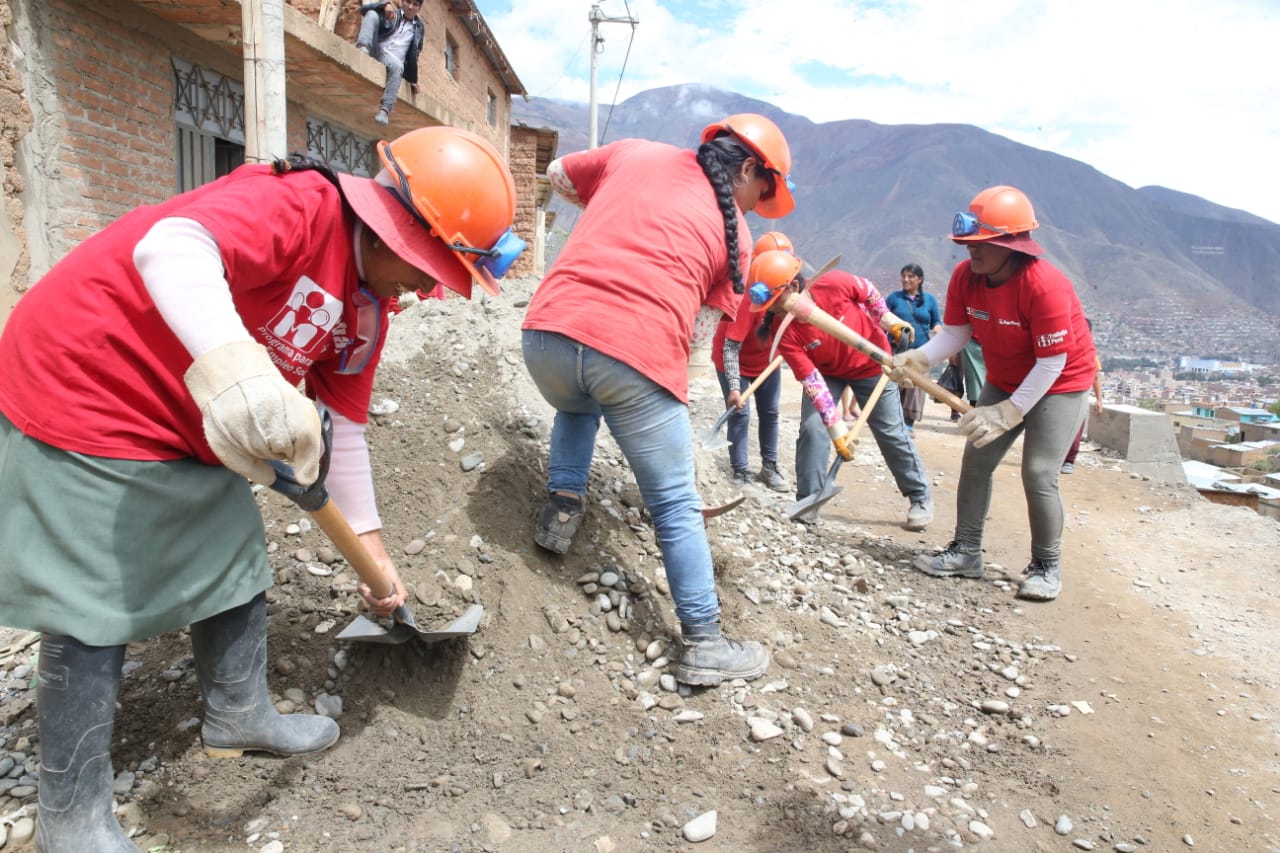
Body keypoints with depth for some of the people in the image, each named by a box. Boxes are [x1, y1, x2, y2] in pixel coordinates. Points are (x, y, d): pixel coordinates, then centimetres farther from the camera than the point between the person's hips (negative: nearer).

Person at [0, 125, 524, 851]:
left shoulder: (368, 308, 3)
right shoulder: (302, 204, -24)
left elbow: (344, 432, 7)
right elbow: (167, 248, -43)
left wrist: (372, 548, 8)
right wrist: (231, 368, -59)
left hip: (192, 427, 9)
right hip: (83, 391, -9)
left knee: (235, 560, 17)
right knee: (94, 610, -3)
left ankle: (239, 715, 38)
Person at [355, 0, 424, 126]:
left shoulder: (419, 28, 18)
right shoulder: (389, 14, 15)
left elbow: (413, 55, 21)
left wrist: (412, 79, 18)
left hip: (391, 59, 0)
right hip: (374, 52, 1)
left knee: (397, 66, -39)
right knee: (372, 14, -16)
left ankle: (385, 110, -51)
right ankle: (362, 48, -40)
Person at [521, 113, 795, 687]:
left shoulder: (633, 154, 20)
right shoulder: (735, 233, 14)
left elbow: (558, 175, 36)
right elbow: (702, 331, 10)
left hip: (549, 330, 4)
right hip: (641, 358, -3)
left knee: (578, 407, 39)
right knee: (677, 509, 11)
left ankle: (561, 509, 26)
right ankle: (704, 643, 17)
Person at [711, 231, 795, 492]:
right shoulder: (747, 296, -35)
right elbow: (730, 347, -36)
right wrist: (734, 387, -41)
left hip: (766, 359, 6)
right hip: (734, 361, -6)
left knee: (770, 412, 10)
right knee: (740, 414, -8)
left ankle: (769, 468, 22)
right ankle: (740, 473, 0)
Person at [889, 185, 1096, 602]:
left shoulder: (1045, 286, -31)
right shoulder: (965, 276, -14)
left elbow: (1051, 362, -28)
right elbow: (956, 332, -10)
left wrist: (1010, 412, -30)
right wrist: (919, 357, -29)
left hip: (1060, 384, -6)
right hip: (1004, 381, 6)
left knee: (1038, 474, -13)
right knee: (976, 460, 3)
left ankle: (1047, 565, 8)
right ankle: (966, 551, 15)